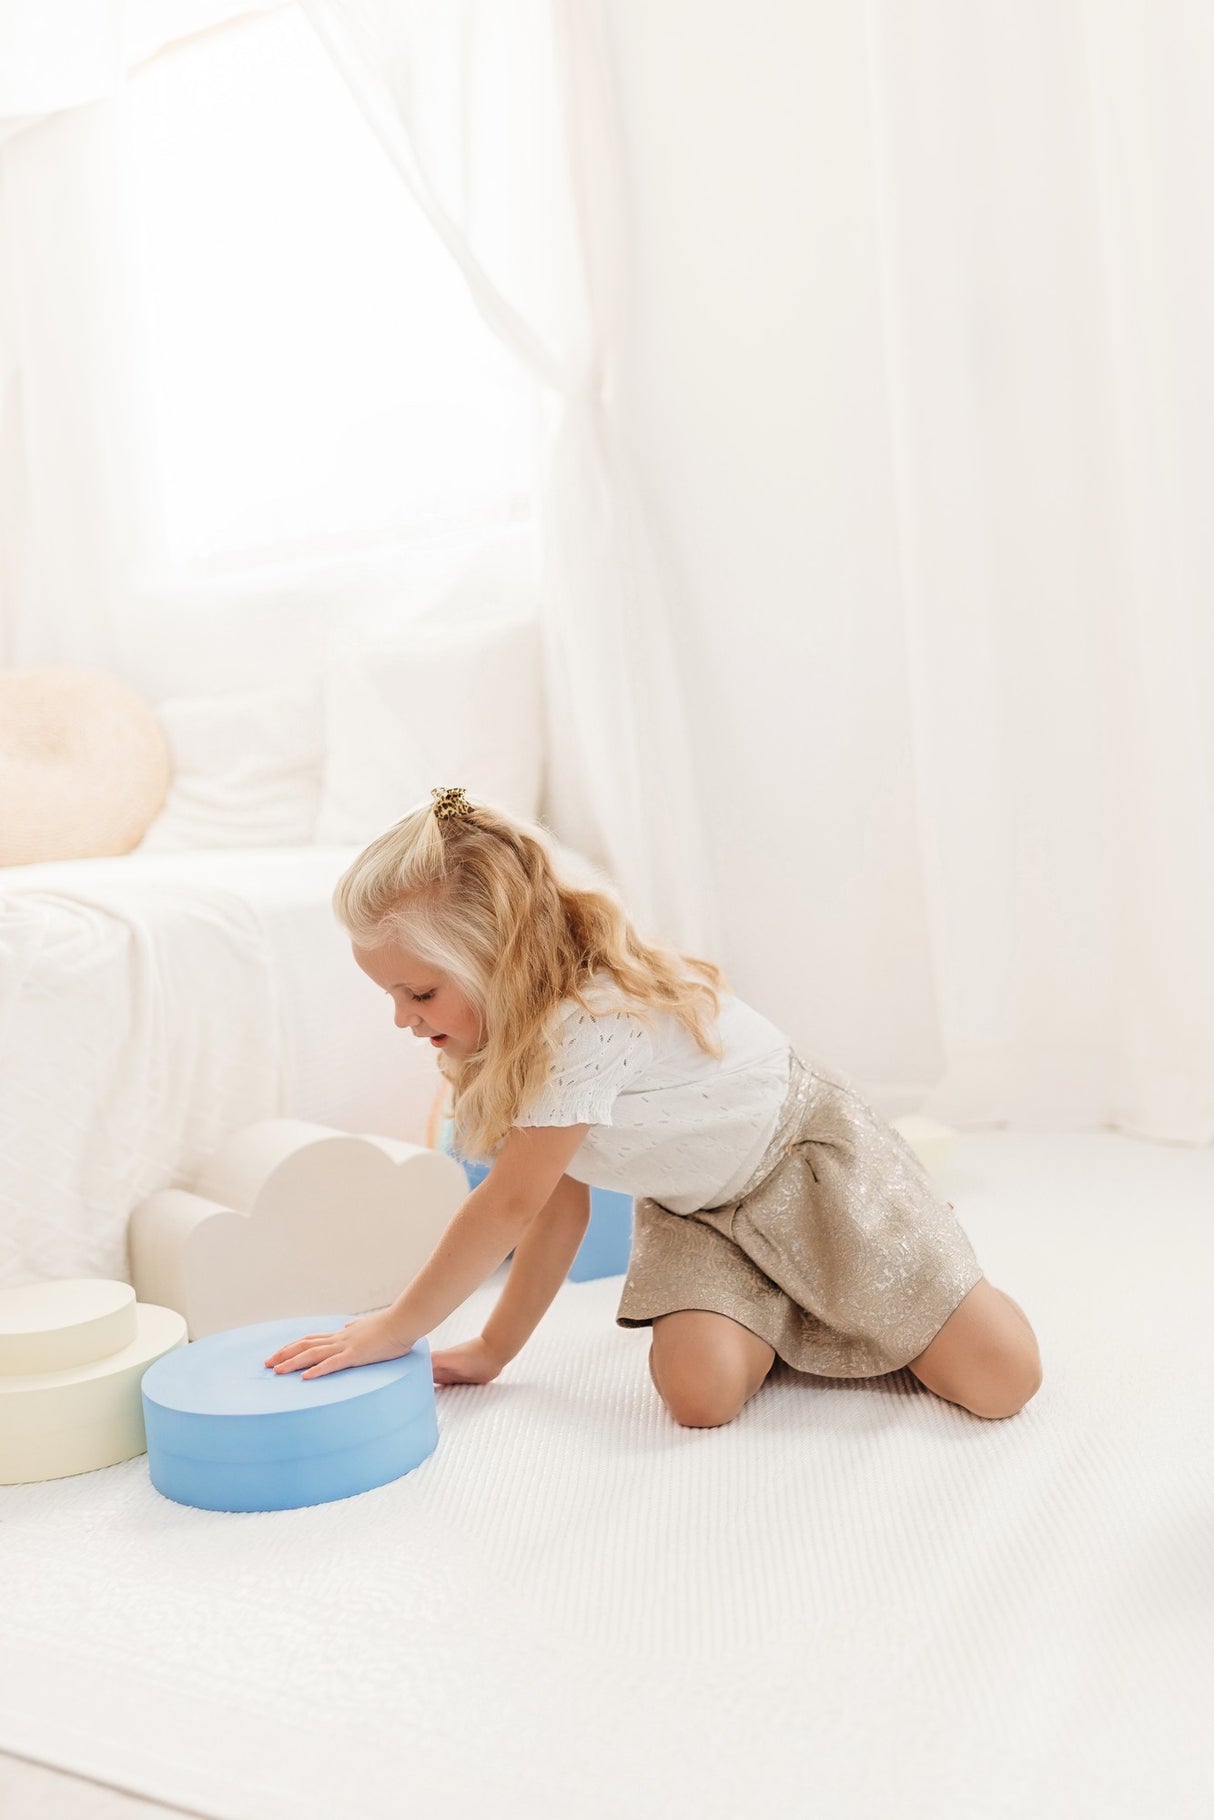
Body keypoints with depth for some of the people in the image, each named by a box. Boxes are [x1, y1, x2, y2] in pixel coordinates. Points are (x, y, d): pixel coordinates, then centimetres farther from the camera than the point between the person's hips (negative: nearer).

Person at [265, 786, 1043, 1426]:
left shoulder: (590, 1023, -36)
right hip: (698, 1211, 7)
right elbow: (558, 1207, -1)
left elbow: (511, 1204, -29)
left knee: (1000, 1382, -12)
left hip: (810, 1161, -7)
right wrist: (493, 1349, 1)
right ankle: (777, 1311, 13)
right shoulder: (527, 1027, -7)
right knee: (702, 1397, -18)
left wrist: (393, 1331, -20)